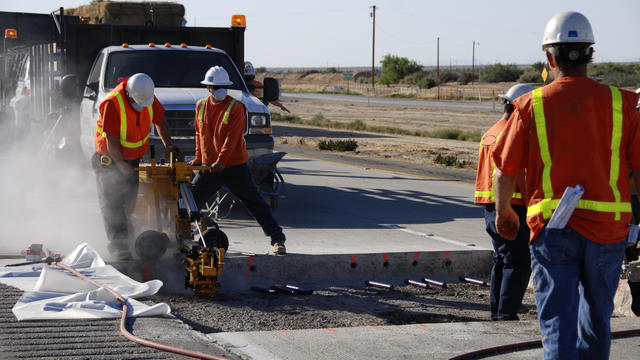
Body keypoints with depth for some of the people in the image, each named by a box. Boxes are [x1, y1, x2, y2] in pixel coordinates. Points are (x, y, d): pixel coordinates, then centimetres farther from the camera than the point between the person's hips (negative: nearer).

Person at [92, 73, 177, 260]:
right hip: (109, 159, -6)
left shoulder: (149, 98, -10)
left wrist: (168, 144, -5)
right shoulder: (112, 103, -29)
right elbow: (112, 141, -27)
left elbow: (160, 121, 7)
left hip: (132, 158, 6)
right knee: (112, 202, -8)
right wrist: (122, 166, -25)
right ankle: (118, 245, -10)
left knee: (129, 200, 10)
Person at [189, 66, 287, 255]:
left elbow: (231, 138, -18)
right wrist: (198, 157, 12)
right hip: (209, 167, 5)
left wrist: (221, 161, -26)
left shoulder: (235, 108, -10)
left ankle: (277, 240, -3)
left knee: (256, 203, -4)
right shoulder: (201, 106, 7)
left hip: (235, 166, -5)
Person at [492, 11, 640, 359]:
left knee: (557, 319, -2)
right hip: (607, 228, 2)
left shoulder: (532, 105, -2)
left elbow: (505, 172, 2)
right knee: (597, 318, 20)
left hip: (552, 229, -2)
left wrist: (502, 212, 21)